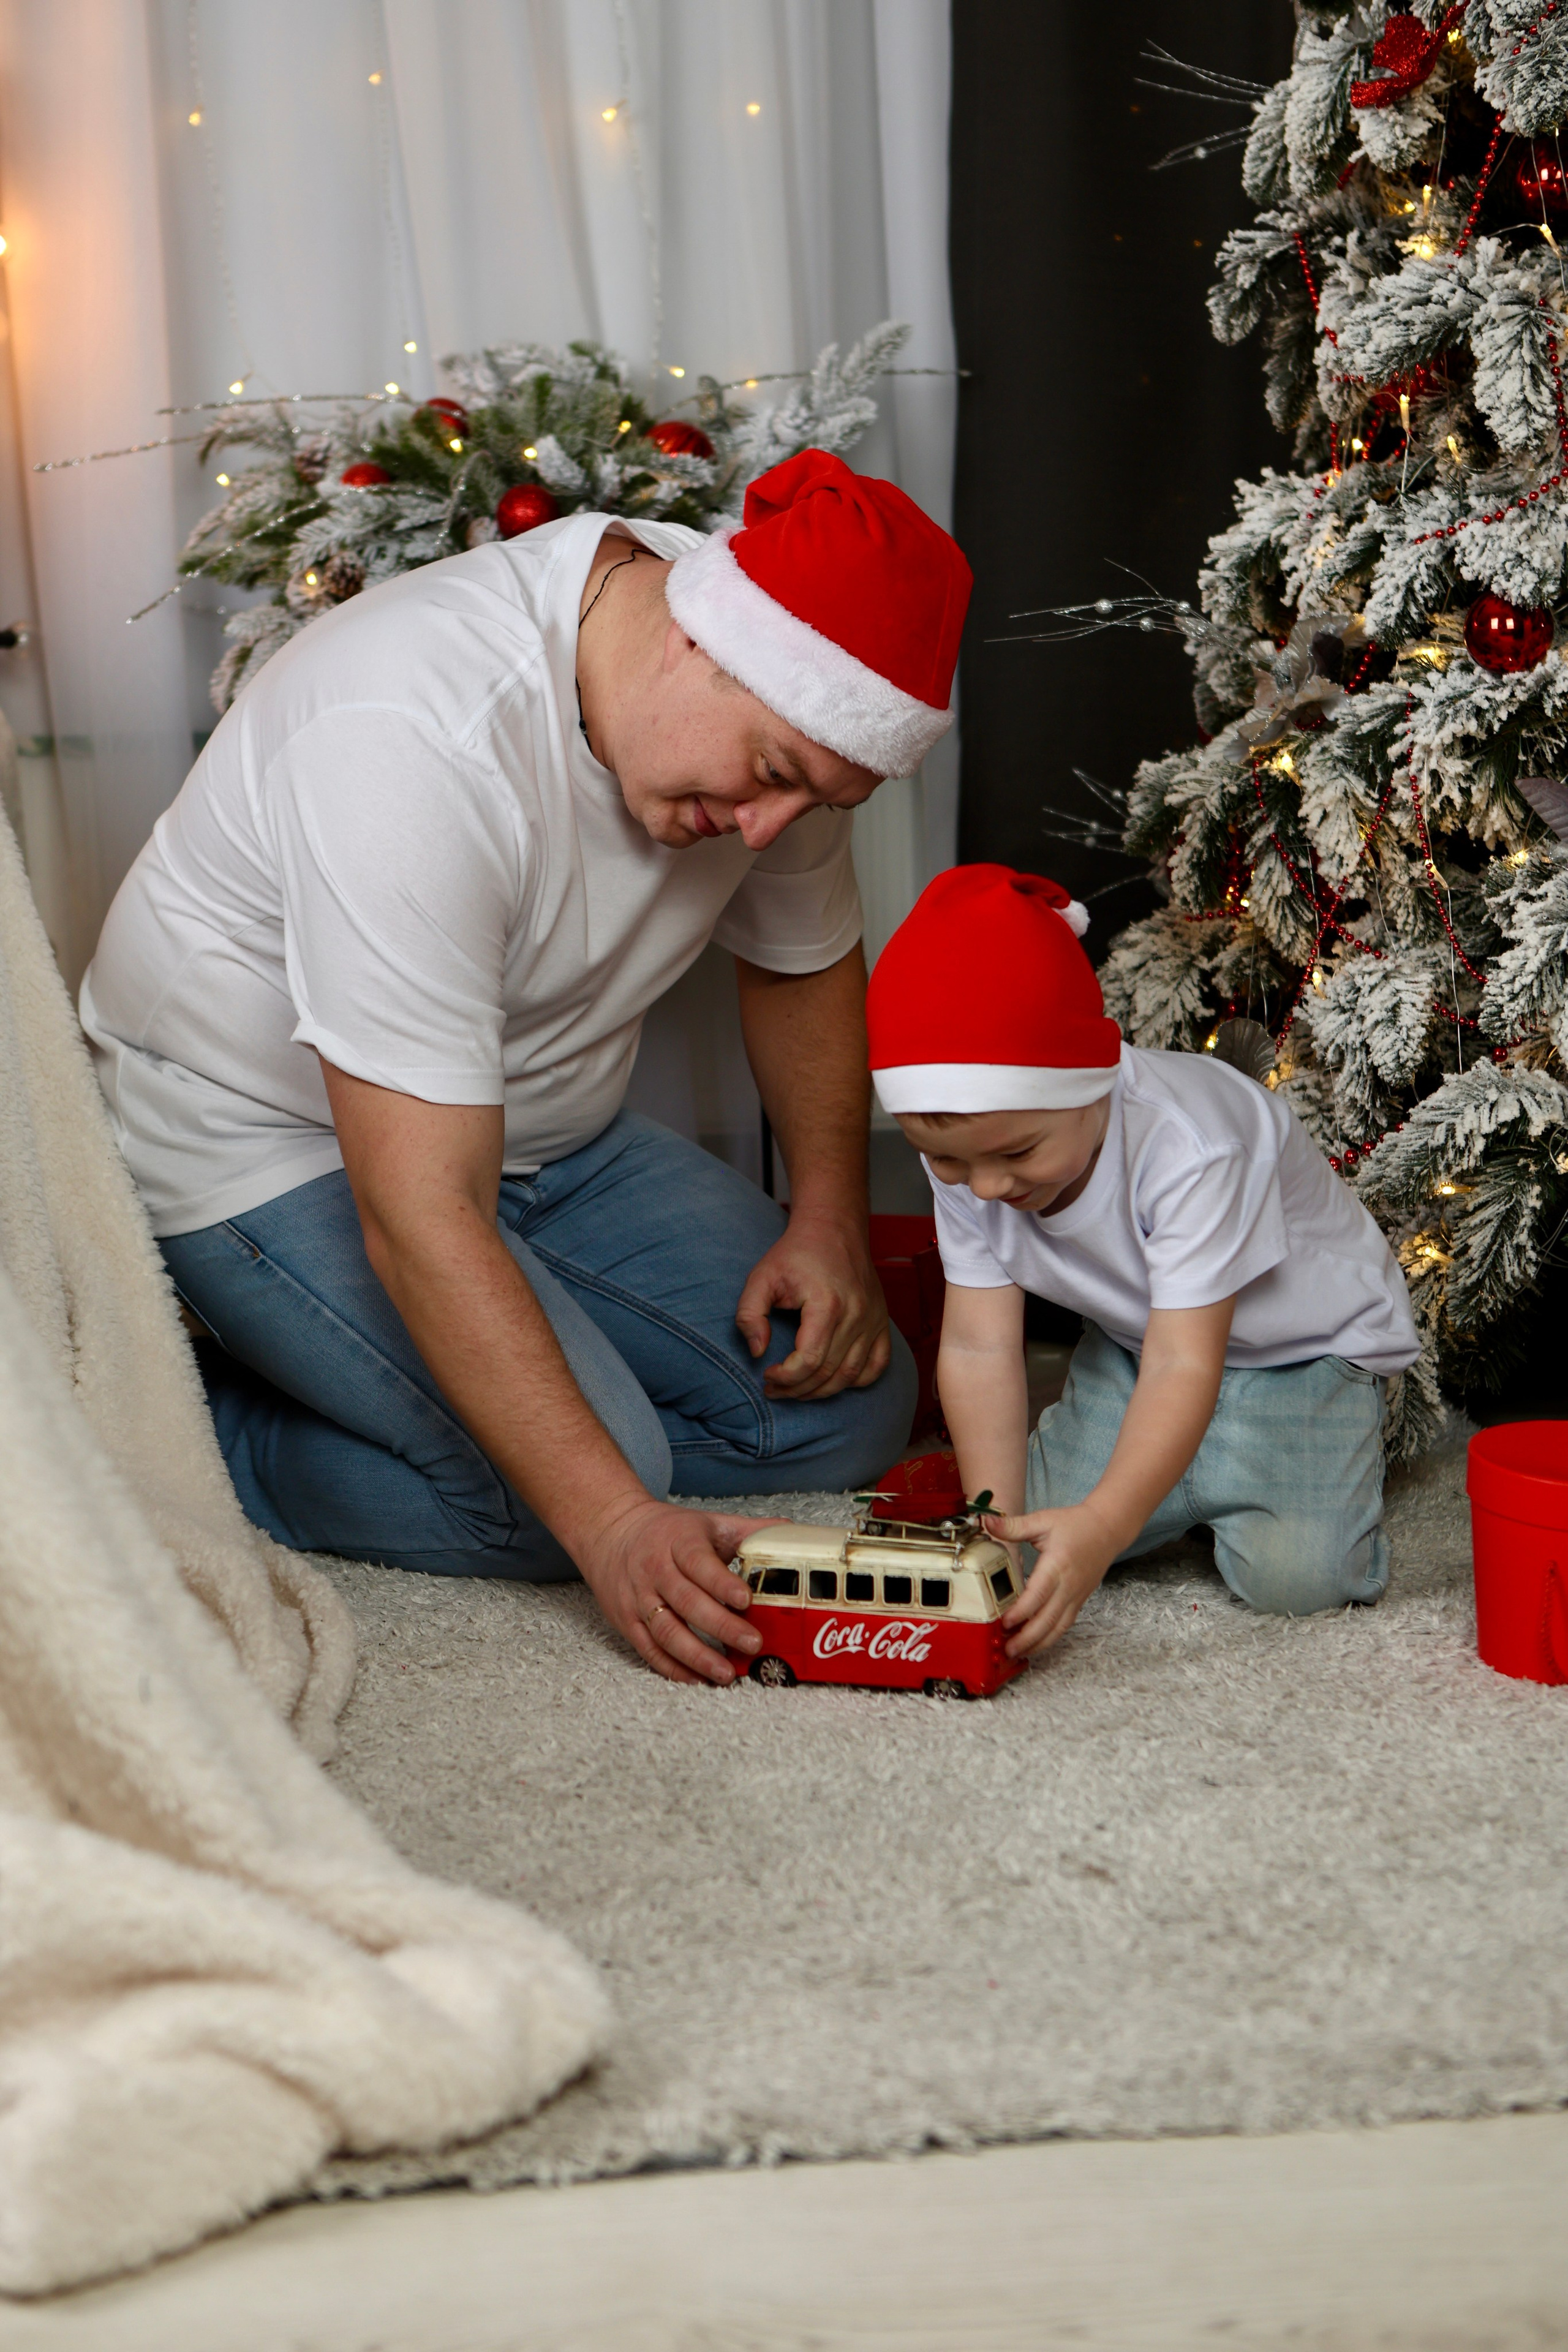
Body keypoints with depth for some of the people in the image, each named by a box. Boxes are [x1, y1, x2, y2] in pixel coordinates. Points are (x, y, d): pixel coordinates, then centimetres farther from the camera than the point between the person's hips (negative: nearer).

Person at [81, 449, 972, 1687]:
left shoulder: (783, 697, -12)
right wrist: (614, 1523, -38)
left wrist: (833, 1220, -3)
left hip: (549, 1131, 8)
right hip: (267, 1138, -8)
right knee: (589, 1480, -25)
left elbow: (805, 958, 10)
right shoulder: (418, 746, -36)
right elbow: (419, 1214, -37)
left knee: (849, 1407, -1)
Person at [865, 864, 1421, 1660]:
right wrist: (995, 1521, -26)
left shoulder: (1190, 1148, -38)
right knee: (1050, 1528, -13)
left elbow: (1183, 1366, -40)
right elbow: (979, 1347, -18)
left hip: (1303, 1341, -5)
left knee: (1294, 1573, -22)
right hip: (1133, 1338, 5)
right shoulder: (968, 1154, -20)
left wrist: (1106, 1522, -52)